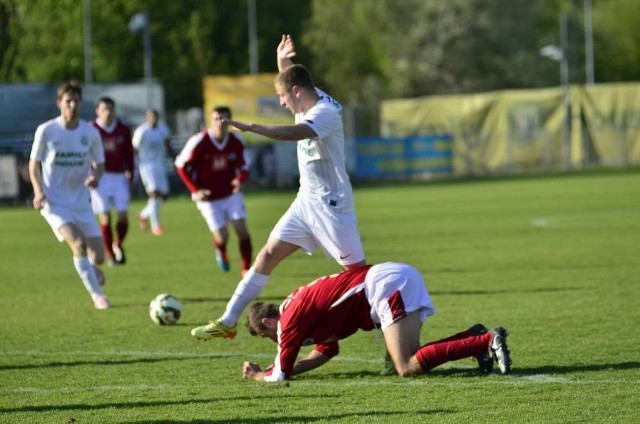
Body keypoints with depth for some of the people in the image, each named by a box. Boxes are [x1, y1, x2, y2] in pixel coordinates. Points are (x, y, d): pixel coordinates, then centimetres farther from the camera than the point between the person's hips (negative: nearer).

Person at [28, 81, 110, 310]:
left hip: (81, 202, 3)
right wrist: (39, 191, -13)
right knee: (78, 243, -25)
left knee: (98, 256, -2)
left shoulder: (90, 133, -2)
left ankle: (89, 267, 38)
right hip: (54, 203, -3)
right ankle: (97, 295, -9)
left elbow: (99, 164, 9)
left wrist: (95, 176, -14)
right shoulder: (46, 131, -8)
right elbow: (34, 163, 2)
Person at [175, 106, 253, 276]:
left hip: (231, 193, 3)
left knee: (242, 229, -8)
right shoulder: (199, 142, -18)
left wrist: (240, 179, -22)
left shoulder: (236, 142, -8)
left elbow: (244, 166, 2)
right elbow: (181, 165, -7)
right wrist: (195, 190, -13)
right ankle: (220, 252, 32)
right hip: (209, 197, -3)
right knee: (222, 237, -5)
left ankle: (246, 268, 7)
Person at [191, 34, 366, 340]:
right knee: (269, 252, 5)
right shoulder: (308, 104, 8)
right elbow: (291, 82, 33)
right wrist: (282, 62, 15)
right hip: (306, 201, 9)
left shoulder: (325, 113, -20)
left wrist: (249, 127, -42)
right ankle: (228, 322, 6)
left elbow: (292, 133, -40)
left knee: (356, 269, -8)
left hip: (331, 205, -9)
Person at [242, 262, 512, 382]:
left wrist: (257, 375, 25)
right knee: (408, 359, 8)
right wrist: (269, 371, 34)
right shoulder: (302, 305, 27)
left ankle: (488, 341, -26)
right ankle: (475, 338, 1)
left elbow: (279, 375, 3)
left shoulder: (291, 319, 1)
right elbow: (326, 352, 37)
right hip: (401, 276, 9)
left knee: (408, 368, -17)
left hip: (386, 284, -9)